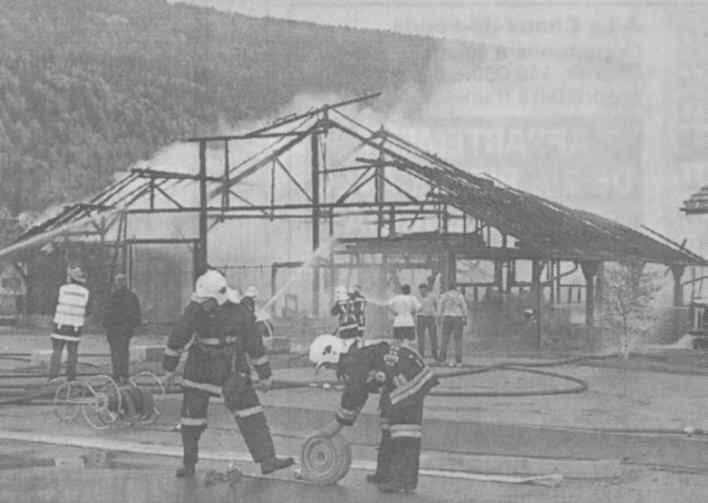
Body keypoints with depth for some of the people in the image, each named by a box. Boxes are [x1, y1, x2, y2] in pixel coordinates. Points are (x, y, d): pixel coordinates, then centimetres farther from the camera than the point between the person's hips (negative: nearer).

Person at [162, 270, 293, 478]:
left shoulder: (239, 314, -13)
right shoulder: (194, 311, -15)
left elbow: (254, 345, -1)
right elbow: (176, 339, -1)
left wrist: (264, 375, 6)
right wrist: (169, 368, 7)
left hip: (232, 373, 0)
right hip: (199, 373, 0)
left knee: (252, 417, -9)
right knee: (191, 421, 3)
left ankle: (267, 460, -9)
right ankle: (189, 464, 22)